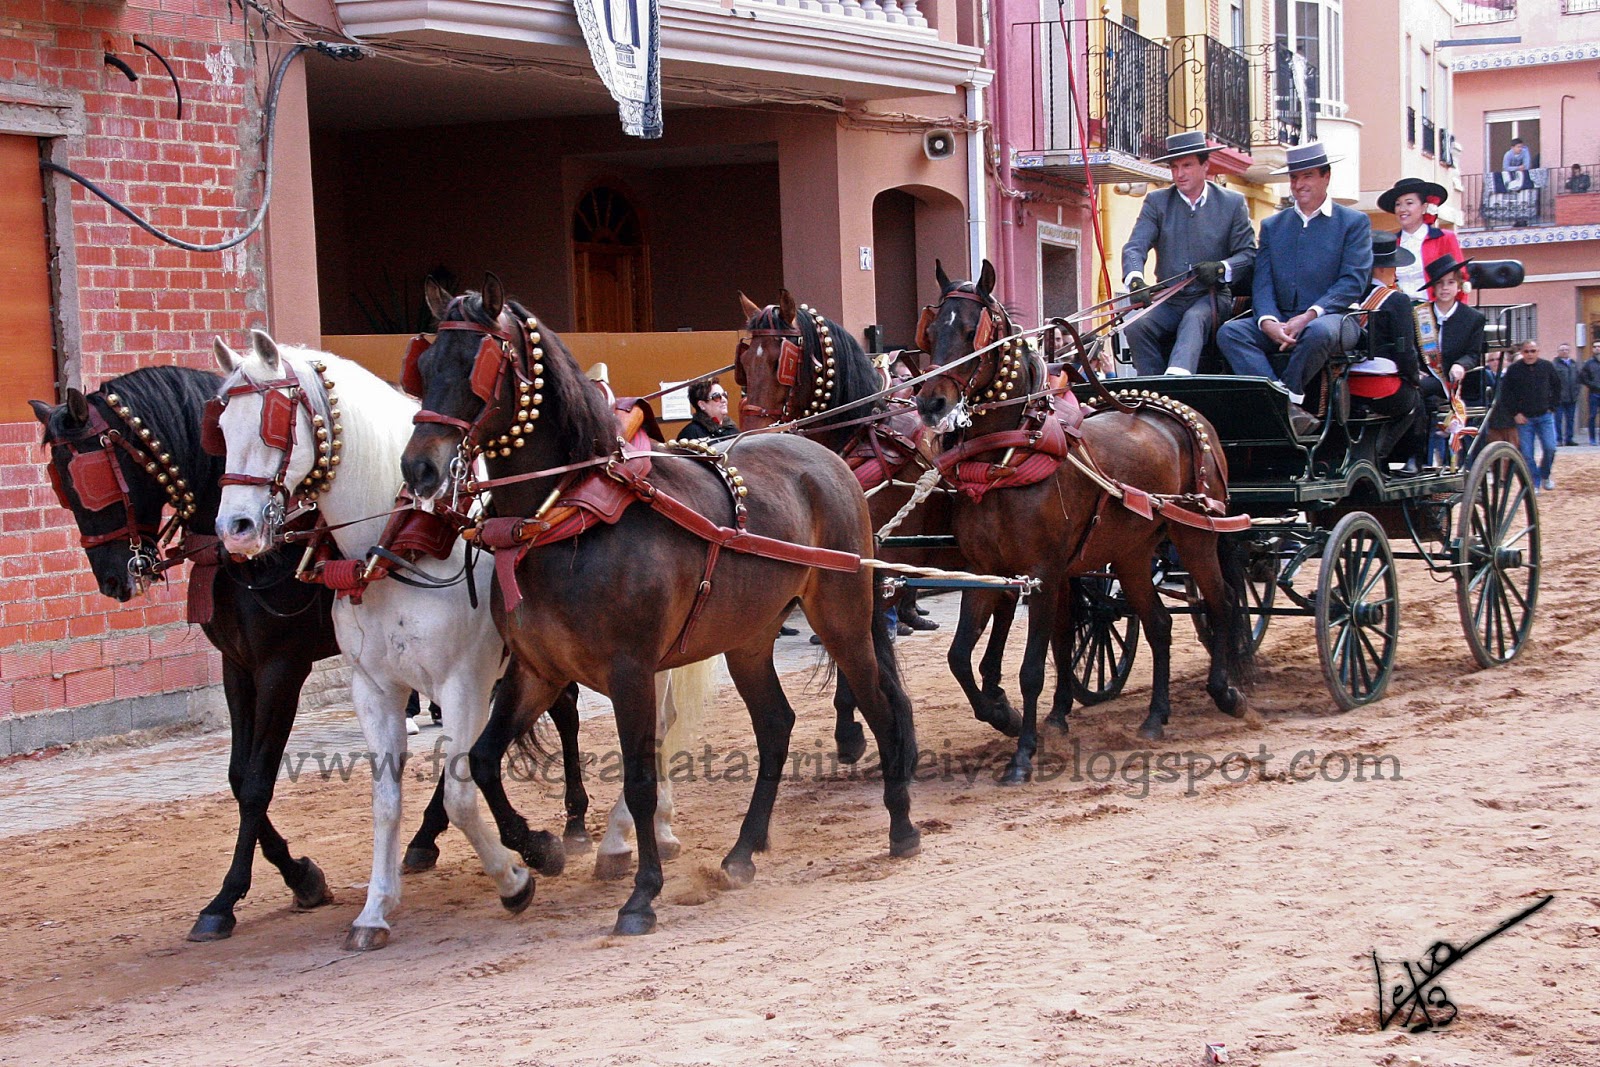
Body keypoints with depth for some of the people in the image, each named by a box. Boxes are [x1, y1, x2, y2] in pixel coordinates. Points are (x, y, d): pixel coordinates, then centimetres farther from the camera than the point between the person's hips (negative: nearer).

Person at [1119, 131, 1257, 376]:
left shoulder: (1233, 203, 5)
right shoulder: (1156, 202, 8)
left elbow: (1248, 254, 4)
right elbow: (1135, 247, -5)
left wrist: (1221, 269, -18)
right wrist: (1135, 280, -27)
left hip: (1212, 297, -2)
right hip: (1169, 300, 3)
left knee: (1193, 319, -36)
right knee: (1137, 327, -27)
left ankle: (1177, 376, -60)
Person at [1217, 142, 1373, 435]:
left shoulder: (1354, 223, 9)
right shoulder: (1272, 226, 20)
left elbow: (1354, 281, -4)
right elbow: (1262, 281, 9)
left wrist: (1309, 316, -18)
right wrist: (1268, 321, -14)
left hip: (1327, 316, -4)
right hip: (1279, 321, 4)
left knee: (1318, 332, -40)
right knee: (1229, 332, -24)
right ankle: (1286, 408, -39)